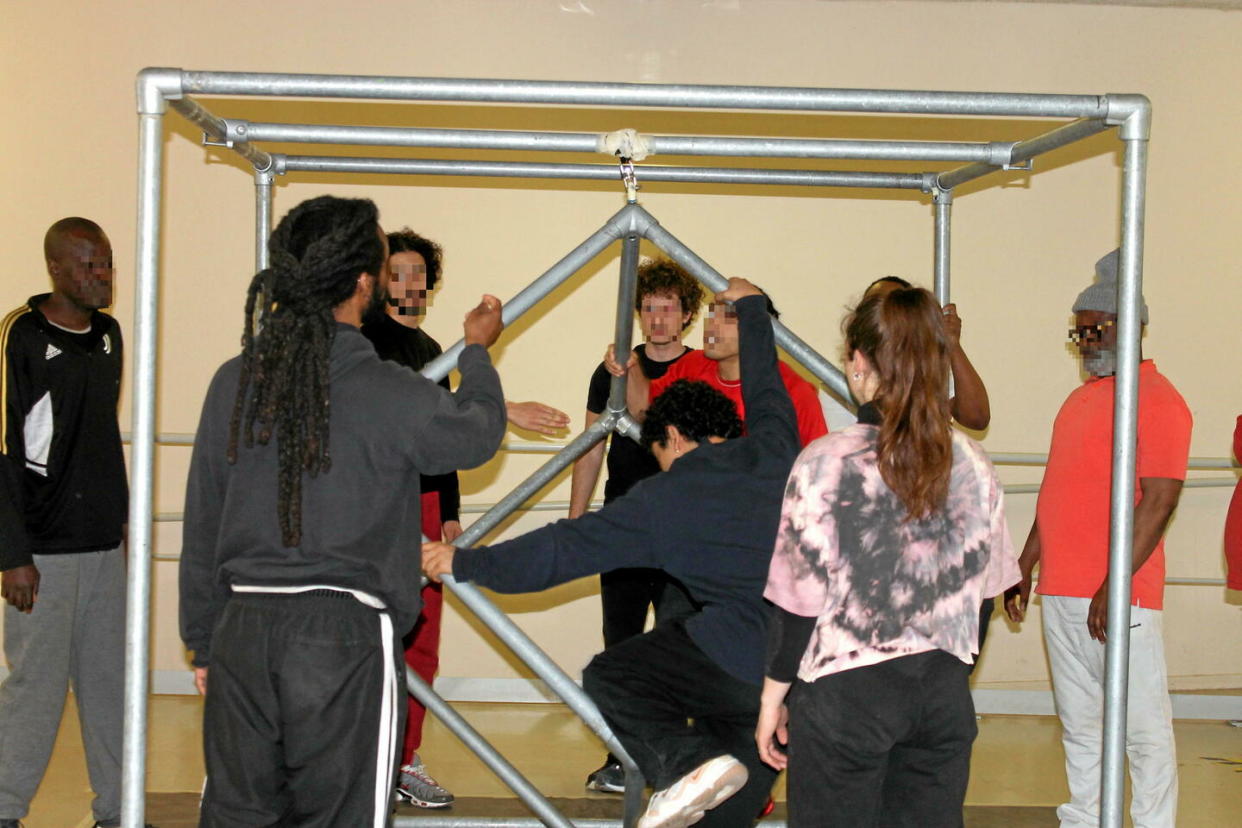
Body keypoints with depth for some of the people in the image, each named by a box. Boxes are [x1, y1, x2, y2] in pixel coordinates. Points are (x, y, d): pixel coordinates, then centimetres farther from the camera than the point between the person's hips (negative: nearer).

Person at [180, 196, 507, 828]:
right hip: (344, 633, -5)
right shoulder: (389, 391, -12)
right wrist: (478, 351, 26)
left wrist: (203, 638, 20)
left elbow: (202, 526, 9)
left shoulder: (234, 381, 3)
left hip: (242, 628, 5)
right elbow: (477, 434, 8)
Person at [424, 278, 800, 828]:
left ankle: (685, 763, -11)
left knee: (608, 677, 10)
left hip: (742, 659, -6)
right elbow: (766, 386, 33)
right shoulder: (772, 450, 13)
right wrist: (750, 306, 50)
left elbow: (564, 549, 3)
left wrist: (464, 564, 12)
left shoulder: (663, 498, 1)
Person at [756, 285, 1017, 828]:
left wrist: (771, 700, 0)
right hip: (944, 691, 4)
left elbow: (797, 601, -11)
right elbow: (981, 589, 8)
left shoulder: (827, 463, -13)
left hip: (845, 693, -4)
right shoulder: (971, 465, 0)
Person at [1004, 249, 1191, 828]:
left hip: (1117, 595, -8)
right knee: (1079, 725, 14)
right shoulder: (1082, 397, 18)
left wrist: (1115, 585, -21)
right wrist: (1026, 566, 20)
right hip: (1061, 591, 9)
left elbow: (1159, 500, -16)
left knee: (1142, 726, -1)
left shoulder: (1156, 399, -9)